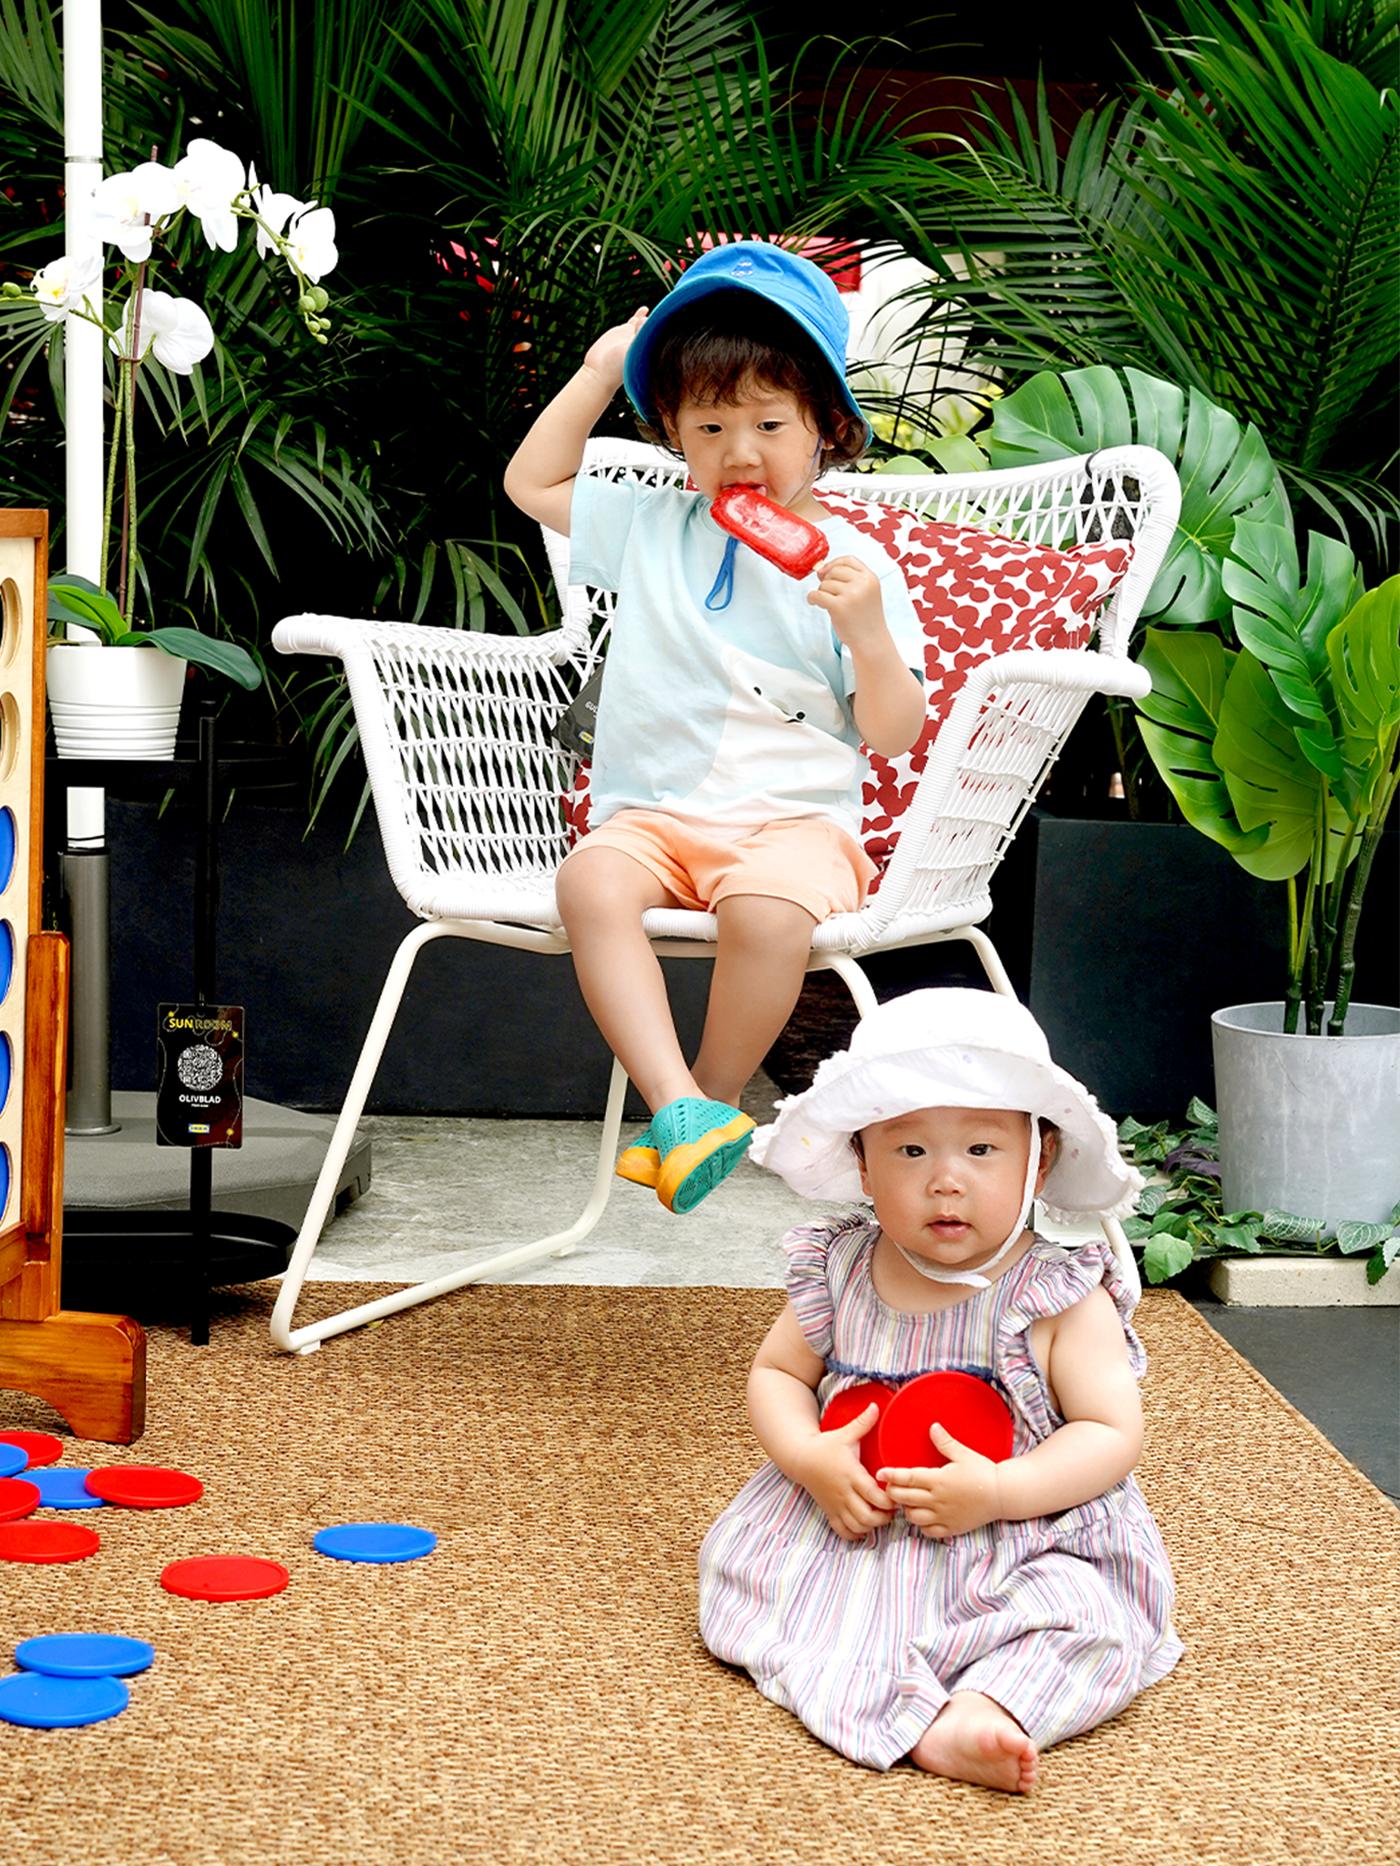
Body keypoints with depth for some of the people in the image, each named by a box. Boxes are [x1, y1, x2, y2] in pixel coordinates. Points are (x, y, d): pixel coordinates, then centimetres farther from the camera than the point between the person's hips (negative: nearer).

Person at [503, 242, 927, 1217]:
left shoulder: (855, 566, 2)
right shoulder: (649, 528, 14)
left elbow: (894, 734, 1)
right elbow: (533, 482, 26)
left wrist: (870, 635, -18)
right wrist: (598, 371, 20)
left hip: (794, 819, -3)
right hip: (651, 815, 3)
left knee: (765, 907, -37)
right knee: (593, 880, -32)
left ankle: (716, 1097, -16)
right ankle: (678, 1105, -38)